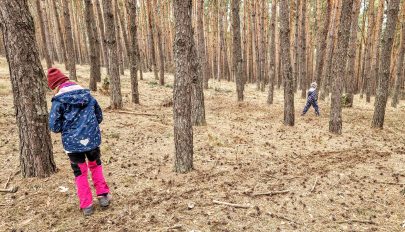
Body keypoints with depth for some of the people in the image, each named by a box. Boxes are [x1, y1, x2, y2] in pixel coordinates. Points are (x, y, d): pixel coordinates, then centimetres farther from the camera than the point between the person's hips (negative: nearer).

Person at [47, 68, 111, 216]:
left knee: (80, 173, 14)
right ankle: (103, 196, 24)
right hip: (92, 139, 3)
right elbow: (99, 117, 9)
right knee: (96, 166, 25)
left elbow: (54, 127, -9)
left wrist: (66, 127, 11)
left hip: (72, 142, -3)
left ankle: (86, 205, 19)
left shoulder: (58, 100, -10)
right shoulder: (88, 95, 3)